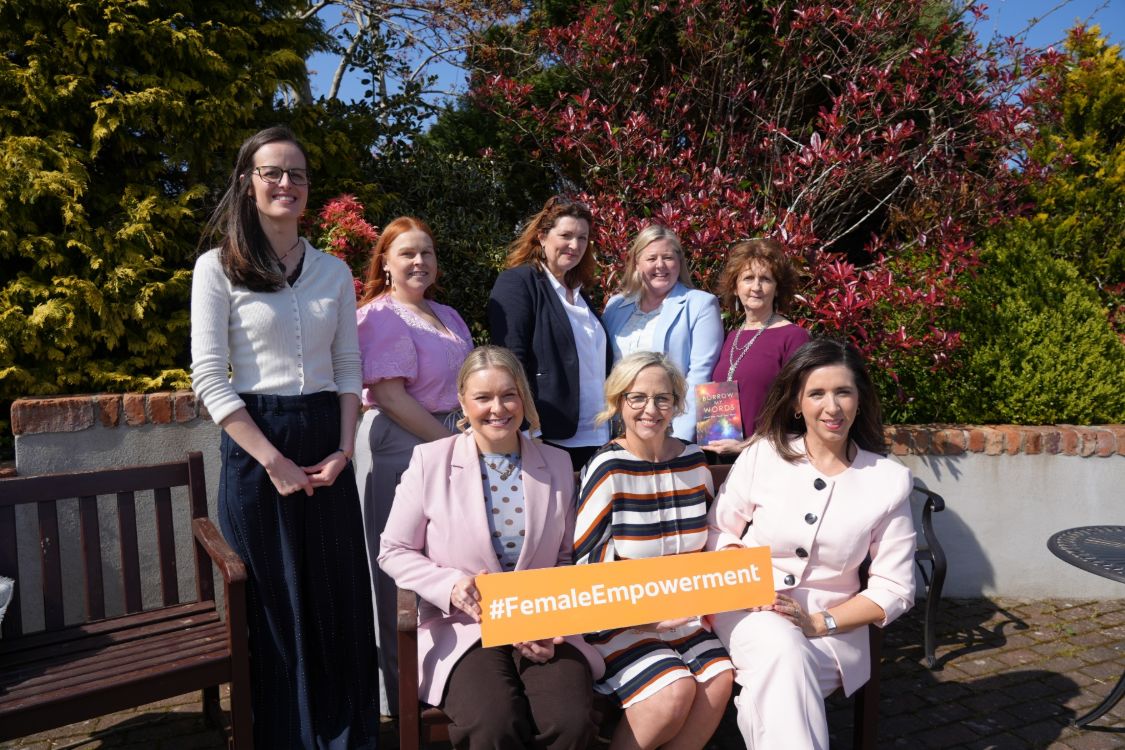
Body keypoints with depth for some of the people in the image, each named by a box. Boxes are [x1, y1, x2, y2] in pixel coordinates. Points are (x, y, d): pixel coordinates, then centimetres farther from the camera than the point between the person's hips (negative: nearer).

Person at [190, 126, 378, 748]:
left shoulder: (333, 272, 10)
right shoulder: (218, 267, -1)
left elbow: (349, 368, 10)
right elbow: (208, 378, -7)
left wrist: (343, 449, -5)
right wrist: (274, 461, -14)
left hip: (328, 443, 4)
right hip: (256, 444, -3)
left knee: (340, 596, 9)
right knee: (273, 602, 6)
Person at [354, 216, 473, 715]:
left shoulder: (448, 317, 18)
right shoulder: (382, 315, -8)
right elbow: (388, 395, -16)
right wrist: (451, 440, -14)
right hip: (399, 445, -8)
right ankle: (401, 688, 15)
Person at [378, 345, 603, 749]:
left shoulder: (557, 465, 8)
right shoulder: (430, 461, 0)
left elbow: (568, 559, 11)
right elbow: (394, 552, 4)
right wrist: (451, 586, -12)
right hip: (463, 626, -2)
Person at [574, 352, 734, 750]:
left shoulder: (694, 461, 5)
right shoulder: (607, 469, -11)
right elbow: (591, 566, -13)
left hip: (683, 615, 5)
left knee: (719, 680, -19)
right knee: (676, 690, -24)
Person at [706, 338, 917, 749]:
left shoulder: (889, 479, -3)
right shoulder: (762, 454, -3)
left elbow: (894, 589, -1)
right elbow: (719, 532, 6)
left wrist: (818, 623, -13)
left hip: (833, 625, 0)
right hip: (749, 609, 1)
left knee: (781, 672, -33)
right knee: (785, 653, -34)